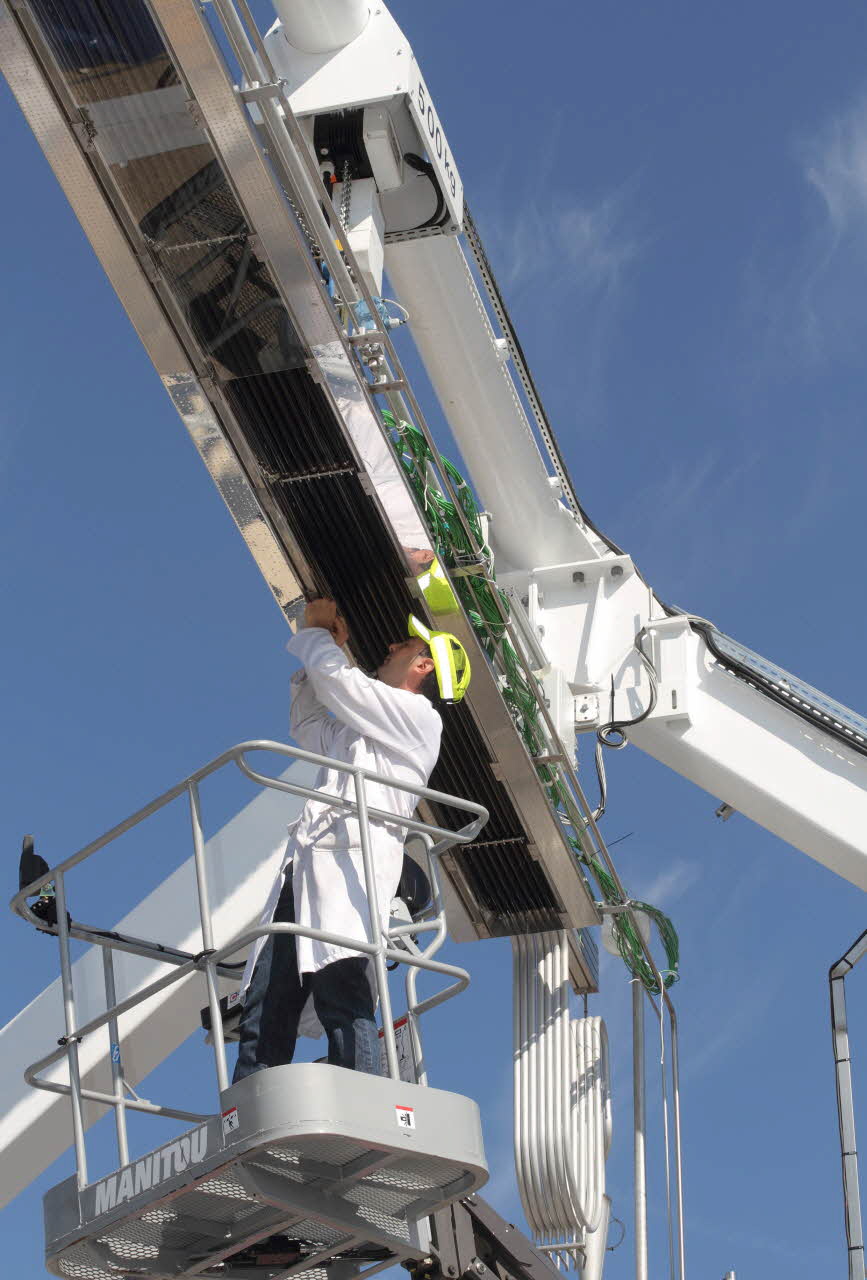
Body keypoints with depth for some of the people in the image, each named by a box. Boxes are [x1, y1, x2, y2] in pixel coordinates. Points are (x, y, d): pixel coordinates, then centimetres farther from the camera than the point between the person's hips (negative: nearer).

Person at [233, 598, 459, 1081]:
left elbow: (335, 678, 4)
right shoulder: (355, 731, 35)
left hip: (349, 867, -9)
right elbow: (307, 726, 50)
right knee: (263, 1017, -4)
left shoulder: (419, 718, 9)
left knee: (343, 996, -25)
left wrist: (316, 634, 24)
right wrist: (323, 641, 41)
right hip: (302, 873, 9)